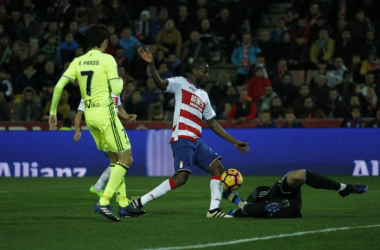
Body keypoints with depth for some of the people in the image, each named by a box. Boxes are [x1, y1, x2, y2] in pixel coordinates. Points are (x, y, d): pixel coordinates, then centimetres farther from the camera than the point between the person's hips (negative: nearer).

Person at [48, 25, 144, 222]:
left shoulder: (78, 62, 7)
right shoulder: (107, 59, -9)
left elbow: (59, 86, 1)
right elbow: (116, 89, -16)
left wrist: (53, 112, 9)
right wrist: (120, 80, 8)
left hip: (89, 115, 7)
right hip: (105, 112, -7)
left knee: (116, 159, 18)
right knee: (126, 159, -2)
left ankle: (123, 204, 15)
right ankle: (103, 202, -14)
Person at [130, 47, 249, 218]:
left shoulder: (204, 96, 24)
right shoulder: (181, 83, 3)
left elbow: (212, 123, 28)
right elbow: (160, 83, -16)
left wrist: (234, 141, 25)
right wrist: (151, 65, -34)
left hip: (196, 142, 8)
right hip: (182, 139, -8)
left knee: (218, 169, 0)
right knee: (181, 177, -21)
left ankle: (214, 210, 2)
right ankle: (140, 202, -15)